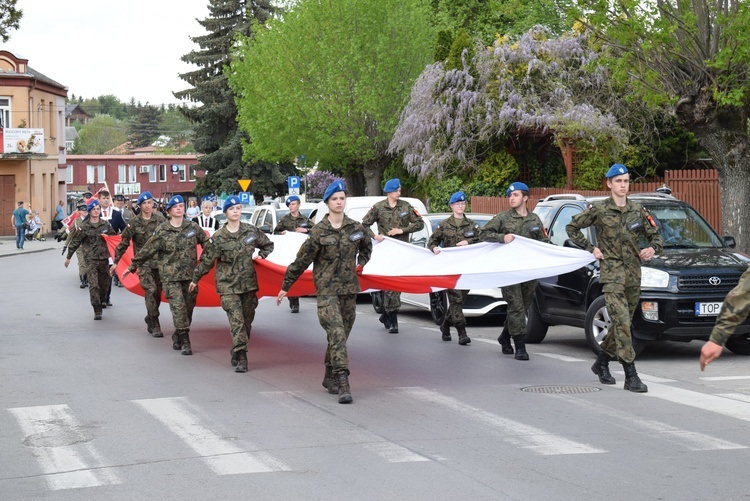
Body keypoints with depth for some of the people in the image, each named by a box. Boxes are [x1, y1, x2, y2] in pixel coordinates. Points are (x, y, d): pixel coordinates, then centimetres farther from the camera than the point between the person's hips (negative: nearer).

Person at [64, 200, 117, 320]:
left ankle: (101, 303, 30)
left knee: (104, 283, 9)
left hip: (104, 258, 4)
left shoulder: (105, 225, 6)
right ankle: (97, 310, -10)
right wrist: (68, 257, 7)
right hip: (91, 259, -4)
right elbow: (75, 242, 3)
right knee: (93, 284, -12)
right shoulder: (84, 227, -3)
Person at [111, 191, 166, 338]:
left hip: (159, 261, 3)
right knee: (151, 290, -15)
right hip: (143, 263, -3)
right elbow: (124, 243, 4)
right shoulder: (134, 223, -1)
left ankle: (150, 319, 28)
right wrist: (115, 261, 4)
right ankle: (155, 326, -9)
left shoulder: (160, 220, 4)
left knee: (157, 293, 7)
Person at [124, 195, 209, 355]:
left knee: (188, 307, 5)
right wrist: (132, 266, 5)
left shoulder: (193, 227, 6)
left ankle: (178, 337, 23)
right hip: (170, 276, -3)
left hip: (190, 274, 3)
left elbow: (206, 243, 18)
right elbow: (147, 250, 2)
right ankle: (185, 341, -10)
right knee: (178, 306, -13)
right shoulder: (162, 231, -2)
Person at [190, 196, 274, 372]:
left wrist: (261, 255, 1)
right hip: (228, 285, -4)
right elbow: (206, 260, 2)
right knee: (237, 321, -13)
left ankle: (236, 353, 23)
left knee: (247, 320, 7)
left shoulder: (251, 231, 3)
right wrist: (195, 279, 9)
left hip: (248, 284, 4)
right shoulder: (218, 238, -6)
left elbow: (268, 245, 20)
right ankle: (241, 358, -15)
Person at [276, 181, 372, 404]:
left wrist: (361, 263, 13)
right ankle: (343, 382, -23)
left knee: (341, 335, 9)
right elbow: (301, 260, -1)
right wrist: (285, 287, 3)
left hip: (349, 289, 4)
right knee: (337, 333, -17)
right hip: (326, 289, -4)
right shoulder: (319, 231, -5)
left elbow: (366, 246, 30)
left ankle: (330, 377, 27)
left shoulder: (356, 228, 7)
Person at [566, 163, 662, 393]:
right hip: (611, 272, -5)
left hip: (634, 273, 5)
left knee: (622, 323, 12)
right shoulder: (599, 210, -1)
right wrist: (591, 248, 0)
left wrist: (653, 248, -5)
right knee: (622, 322, -15)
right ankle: (631, 376, -18)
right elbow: (572, 228, 8)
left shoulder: (638, 210, 10)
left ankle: (601, 363, 33)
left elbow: (654, 235, 17)